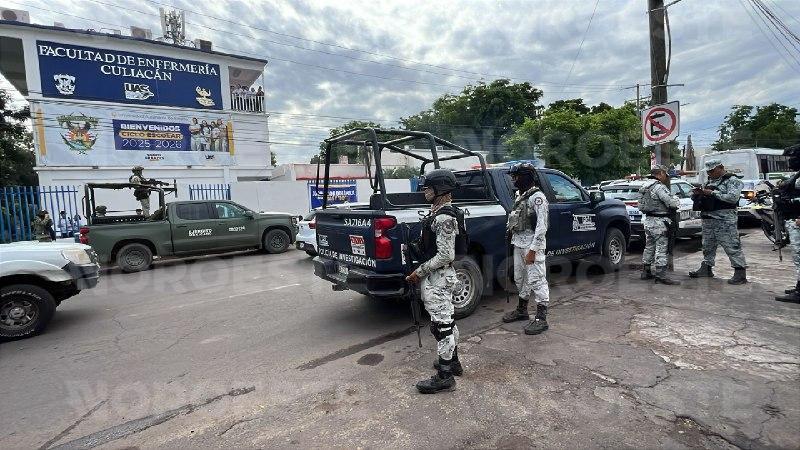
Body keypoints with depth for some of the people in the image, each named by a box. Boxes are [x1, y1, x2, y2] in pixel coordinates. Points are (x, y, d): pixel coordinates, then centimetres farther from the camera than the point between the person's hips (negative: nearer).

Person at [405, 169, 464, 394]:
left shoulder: (443, 218, -21)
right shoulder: (438, 213, 11)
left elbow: (446, 255, -24)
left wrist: (419, 272, -18)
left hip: (437, 279, -11)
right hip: (440, 276, 11)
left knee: (441, 324, -1)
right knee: (447, 320, 20)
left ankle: (444, 376, 11)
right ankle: (452, 361, 36)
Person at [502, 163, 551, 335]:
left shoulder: (537, 197, -14)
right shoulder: (520, 196, 13)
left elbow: (541, 227, -19)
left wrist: (533, 250, -22)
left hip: (532, 245, -9)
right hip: (518, 243, 9)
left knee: (536, 280, -3)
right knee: (520, 279, 18)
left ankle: (541, 319, 6)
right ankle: (522, 310, 34)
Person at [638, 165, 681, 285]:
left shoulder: (645, 186, 14)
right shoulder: (659, 187, -15)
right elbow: (671, 203, -20)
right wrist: (676, 199, 3)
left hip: (648, 220, 9)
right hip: (659, 222, -9)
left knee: (649, 247, 16)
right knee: (661, 248, -6)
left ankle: (646, 271, 22)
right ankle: (661, 275, -6)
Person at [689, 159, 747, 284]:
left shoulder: (732, 180, -3)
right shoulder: (709, 181, 19)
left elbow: (733, 198, -18)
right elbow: (697, 199, 24)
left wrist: (713, 193, -17)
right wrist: (696, 194, 3)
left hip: (725, 219, -8)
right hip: (707, 219, 8)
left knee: (732, 246, -8)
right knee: (707, 246, 14)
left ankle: (740, 273, -4)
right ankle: (706, 268, 25)